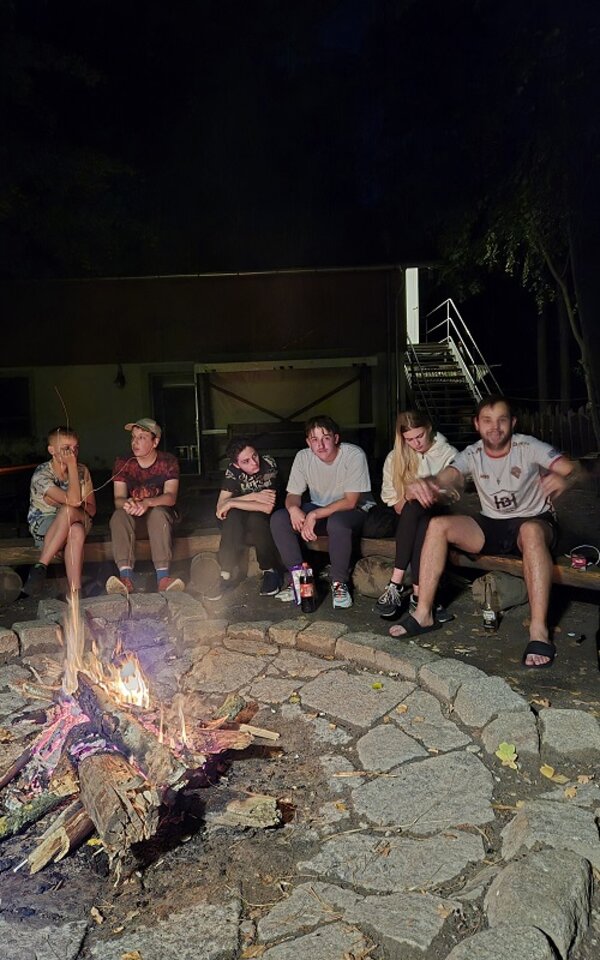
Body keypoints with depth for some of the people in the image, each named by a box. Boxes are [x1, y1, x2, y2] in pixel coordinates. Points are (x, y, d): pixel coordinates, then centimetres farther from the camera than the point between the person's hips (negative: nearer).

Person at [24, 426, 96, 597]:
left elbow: (91, 509, 0)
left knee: (76, 531, -37)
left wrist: (57, 503, -14)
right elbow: (74, 500, -30)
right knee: (75, 531, -38)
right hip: (43, 526, -3)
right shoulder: (41, 475, -16)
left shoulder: (82, 471, 0)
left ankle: (40, 567, -32)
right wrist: (72, 466, -24)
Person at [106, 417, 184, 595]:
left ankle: (163, 577, -45)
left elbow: (170, 497, -18)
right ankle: (126, 577, -44)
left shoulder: (168, 462, -7)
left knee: (158, 513, -36)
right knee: (118, 516, -31)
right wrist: (127, 504, -36)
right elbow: (118, 499, -9)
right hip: (133, 520, 2)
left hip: (162, 516, -2)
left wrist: (147, 503, -39)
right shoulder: (123, 463, -1)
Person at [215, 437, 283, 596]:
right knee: (232, 516, -30)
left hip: (267, 520, -3)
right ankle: (226, 573, -24)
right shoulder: (232, 470, -10)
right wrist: (254, 497, -28)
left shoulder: (269, 465, -22)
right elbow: (220, 506, -17)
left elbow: (268, 507, -31)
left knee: (255, 518, -35)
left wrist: (231, 503, -25)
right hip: (240, 521, 3)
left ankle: (270, 571, -18)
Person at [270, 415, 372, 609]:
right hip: (318, 509, 5)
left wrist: (314, 515, -32)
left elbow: (350, 501, -24)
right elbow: (293, 495, -3)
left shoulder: (354, 455, -22)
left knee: (337, 522, -39)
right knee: (278, 519, -18)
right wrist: (293, 508, -28)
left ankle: (339, 583, -18)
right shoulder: (303, 457, -9)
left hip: (355, 510, -5)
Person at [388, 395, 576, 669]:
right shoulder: (472, 454, -6)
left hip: (535, 522, -4)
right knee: (438, 525, -17)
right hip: (492, 526, 4)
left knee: (531, 531, -40)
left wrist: (564, 478, -54)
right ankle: (423, 613, -16)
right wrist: (428, 482, -52)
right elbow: (449, 475, -26)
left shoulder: (528, 447, -14)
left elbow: (571, 469, -27)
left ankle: (539, 630, -40)